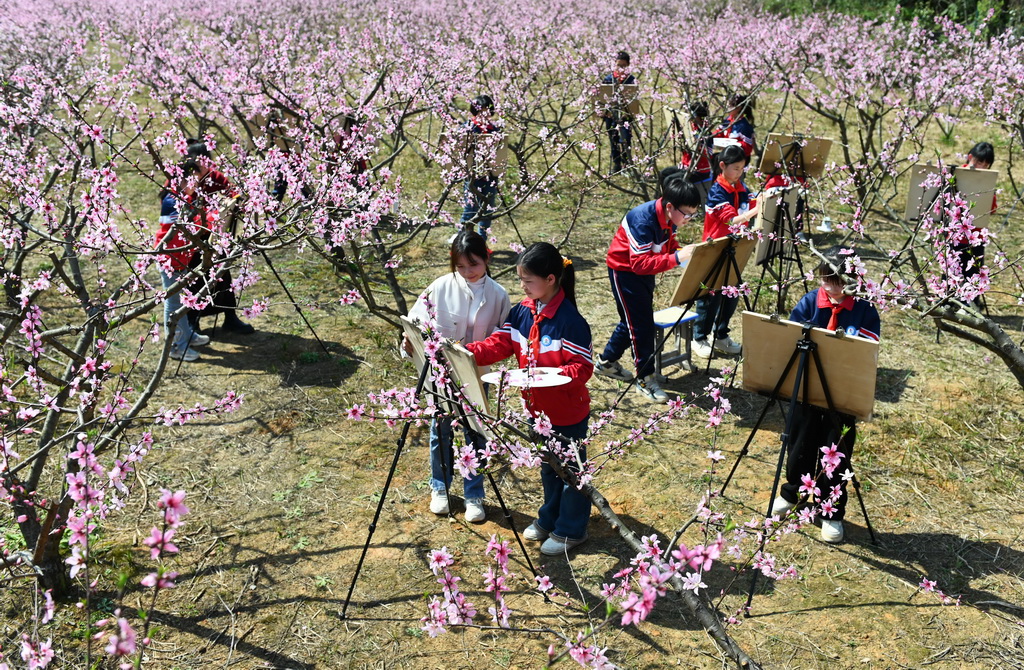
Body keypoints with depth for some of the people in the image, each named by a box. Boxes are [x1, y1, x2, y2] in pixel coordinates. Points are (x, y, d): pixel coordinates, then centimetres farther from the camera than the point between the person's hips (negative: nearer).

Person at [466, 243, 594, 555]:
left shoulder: (570, 320, -26)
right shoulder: (522, 312, -3)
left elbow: (582, 368, -24)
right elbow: (500, 344, -5)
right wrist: (468, 352, -20)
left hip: (568, 413, -8)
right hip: (538, 409, 8)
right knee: (548, 466, 26)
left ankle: (571, 530, 30)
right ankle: (549, 518, 46)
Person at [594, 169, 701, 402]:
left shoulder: (668, 218, -8)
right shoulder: (643, 219, -33)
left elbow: (668, 247, 5)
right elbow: (640, 263, -36)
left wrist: (687, 253, -16)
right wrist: (677, 258, -43)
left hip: (643, 270, 9)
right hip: (625, 270, -9)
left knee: (632, 319, 17)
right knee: (641, 322, -6)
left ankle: (606, 361, 35)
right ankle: (646, 378, 5)